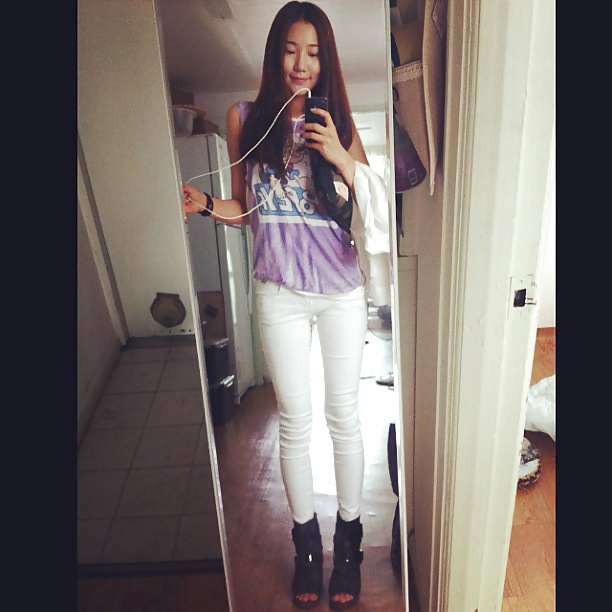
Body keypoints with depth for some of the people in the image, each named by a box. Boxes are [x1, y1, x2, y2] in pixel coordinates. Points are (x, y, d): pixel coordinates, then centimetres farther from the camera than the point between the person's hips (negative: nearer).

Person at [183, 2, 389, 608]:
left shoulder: (338, 121, 4)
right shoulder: (245, 118, 4)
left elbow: (374, 206, 1)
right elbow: (246, 209, 9)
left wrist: (341, 159, -15)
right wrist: (204, 204, -11)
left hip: (341, 290, 1)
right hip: (280, 293, 0)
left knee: (343, 416, 10)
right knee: (294, 422, 9)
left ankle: (348, 538, 32)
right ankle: (306, 543, 31)